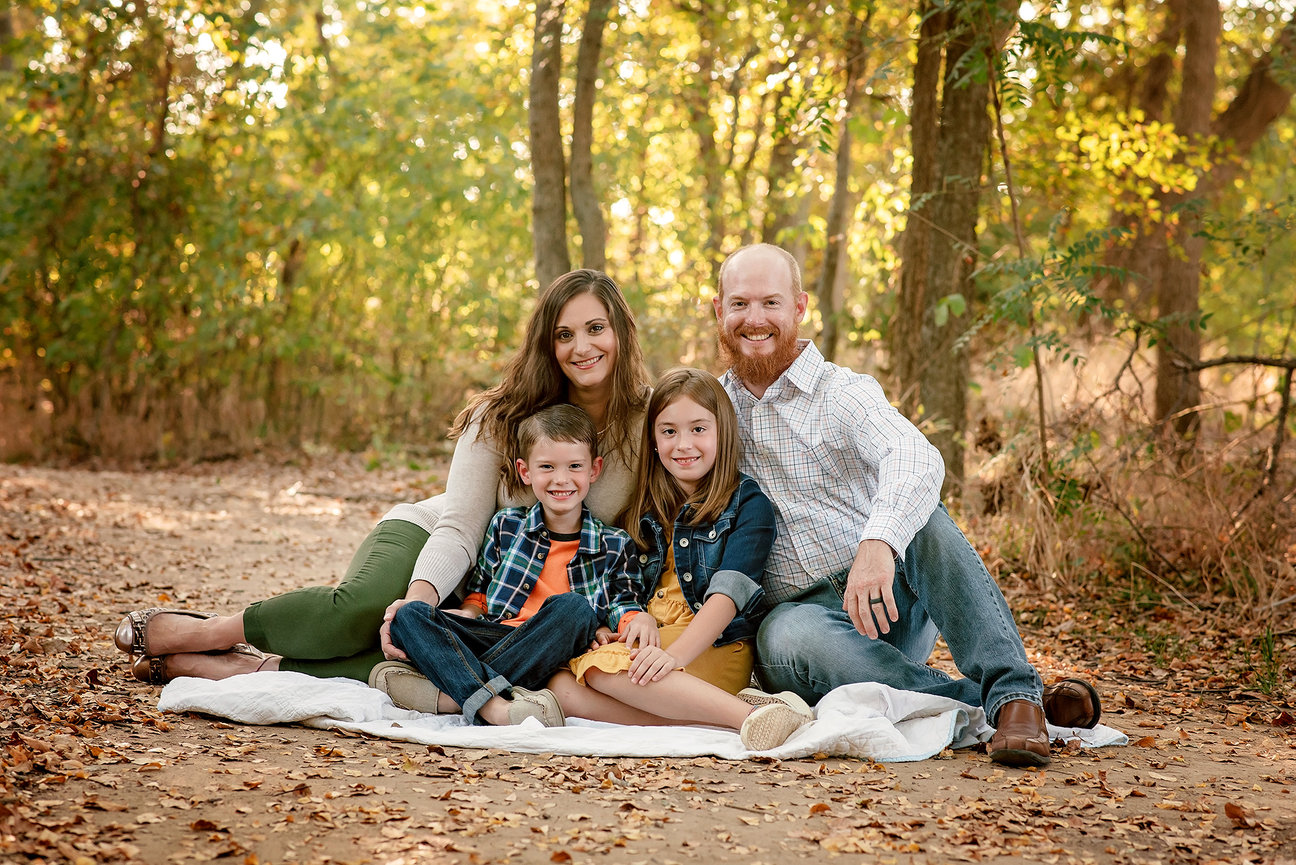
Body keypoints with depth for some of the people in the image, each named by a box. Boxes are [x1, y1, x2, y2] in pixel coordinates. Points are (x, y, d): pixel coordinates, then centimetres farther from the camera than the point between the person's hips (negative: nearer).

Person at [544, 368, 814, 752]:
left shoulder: (747, 502, 1)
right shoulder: (644, 507, 19)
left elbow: (728, 592, -12)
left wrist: (676, 653, -27)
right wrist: (638, 617, -8)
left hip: (714, 648, -5)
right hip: (649, 641, 6)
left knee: (603, 666, -33)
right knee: (562, 688, -26)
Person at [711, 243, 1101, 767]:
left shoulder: (843, 393, -2)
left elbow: (916, 459, -24)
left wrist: (879, 543, -45)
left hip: (888, 599, -1)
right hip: (796, 608, 1)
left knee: (924, 520, -32)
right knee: (787, 638, -36)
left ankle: (1014, 693, -37)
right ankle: (983, 704, -39)